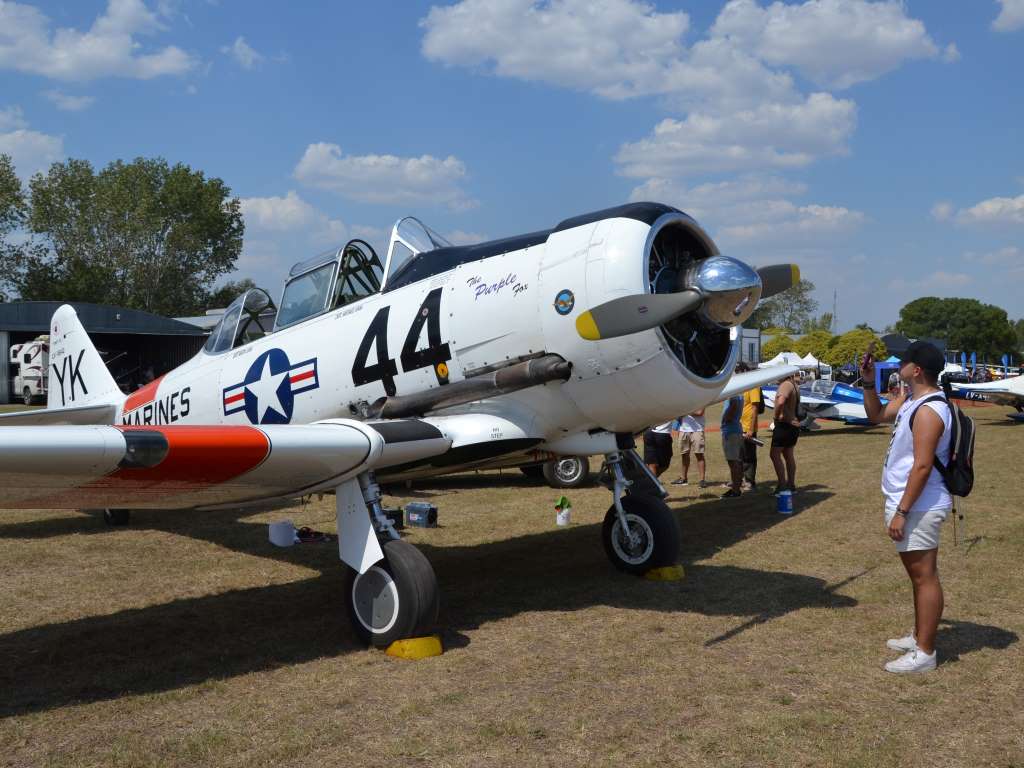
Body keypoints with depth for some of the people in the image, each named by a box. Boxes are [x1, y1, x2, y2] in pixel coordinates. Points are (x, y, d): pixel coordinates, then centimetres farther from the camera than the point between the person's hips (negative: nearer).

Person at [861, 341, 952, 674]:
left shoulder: (929, 410, -21)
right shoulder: (910, 400, 10)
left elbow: (923, 465, -25)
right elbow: (877, 415, 25)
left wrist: (901, 512, -24)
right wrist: (868, 382, 10)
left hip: (919, 507, -11)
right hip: (910, 504, 11)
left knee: (924, 575, -4)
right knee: (917, 573, 19)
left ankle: (924, 653, 2)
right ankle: (919, 637, 32)